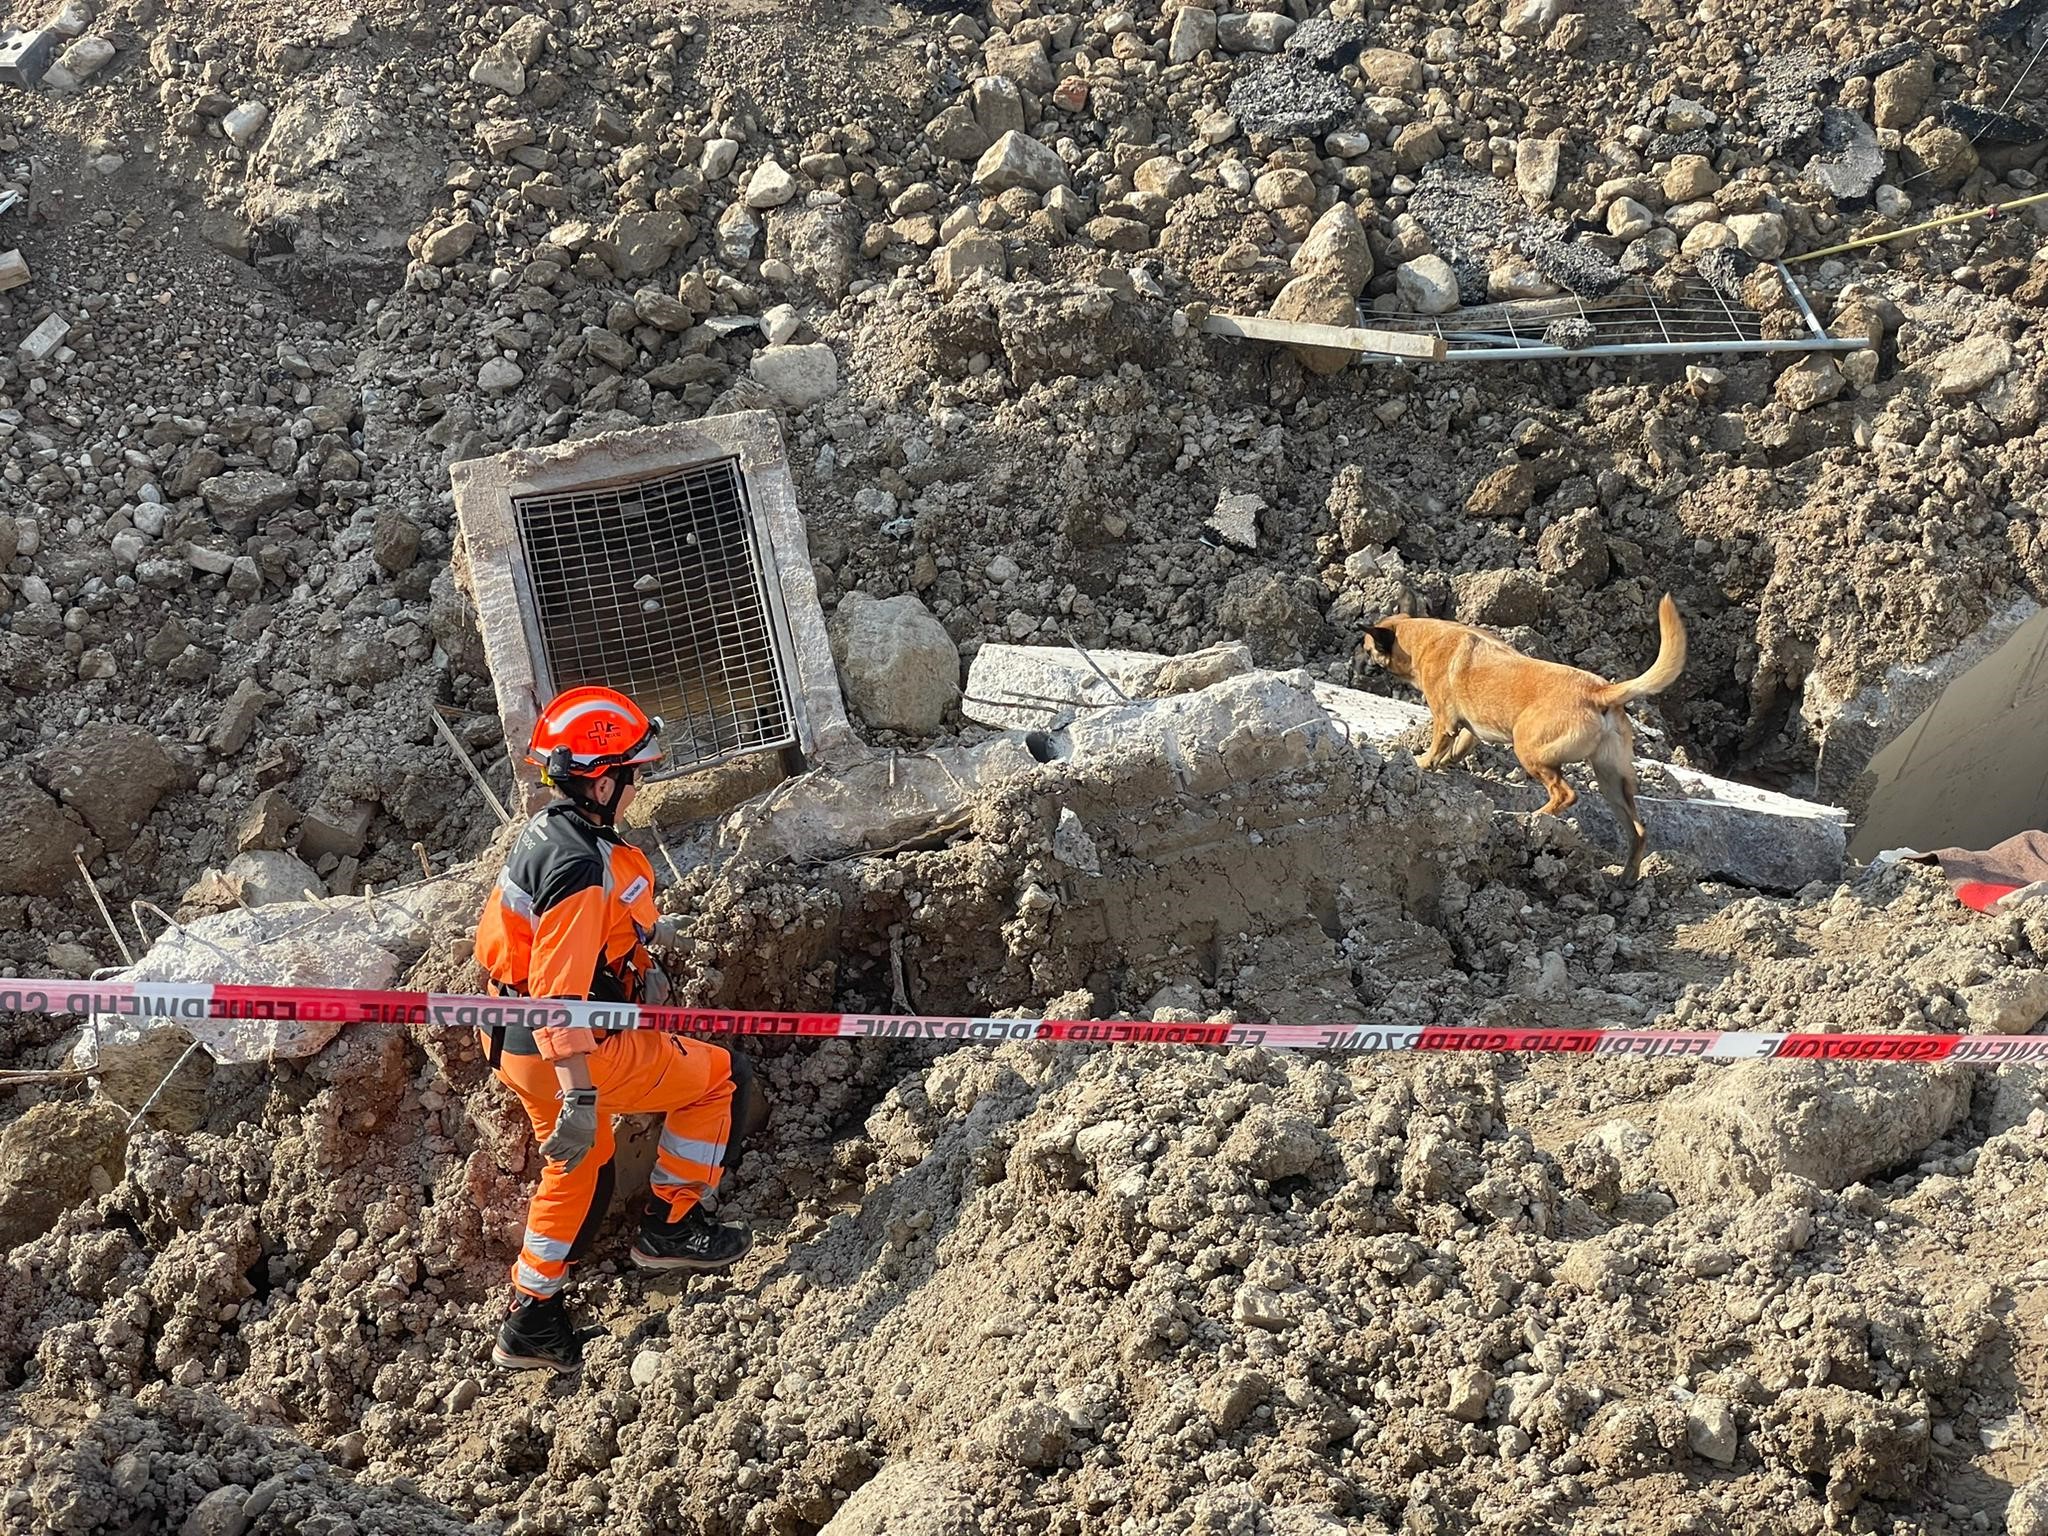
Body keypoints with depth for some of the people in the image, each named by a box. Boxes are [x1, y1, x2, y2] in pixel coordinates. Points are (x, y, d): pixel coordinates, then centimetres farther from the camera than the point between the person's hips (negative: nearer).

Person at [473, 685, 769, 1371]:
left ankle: (531, 1324, 34)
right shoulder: (580, 869, -28)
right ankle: (671, 1227, 16)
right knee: (720, 1078, 5)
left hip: (518, 1045, 10)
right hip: (578, 1053, -10)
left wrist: (638, 966, 13)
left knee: (579, 1168, 26)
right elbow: (560, 995, -31)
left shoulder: (547, 831, 3)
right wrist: (579, 1097, -31)